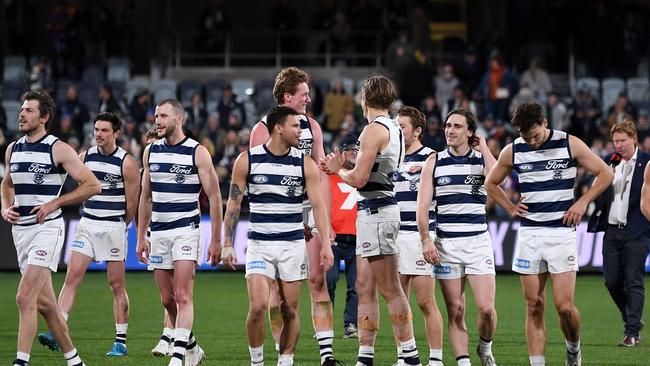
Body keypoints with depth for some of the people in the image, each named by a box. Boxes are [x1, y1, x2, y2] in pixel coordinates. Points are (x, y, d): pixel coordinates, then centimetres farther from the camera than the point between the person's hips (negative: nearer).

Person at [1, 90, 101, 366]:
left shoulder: (58, 149, -9)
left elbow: (92, 185, -9)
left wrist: (54, 203, -13)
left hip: (47, 228, -7)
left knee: (25, 297, -18)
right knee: (43, 303, 11)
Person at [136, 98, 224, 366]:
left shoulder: (197, 153, -6)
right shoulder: (151, 152, 9)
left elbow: (214, 197, -4)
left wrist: (216, 240, -7)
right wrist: (141, 237, 13)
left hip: (186, 230, -5)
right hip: (158, 232, 5)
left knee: (182, 296, -15)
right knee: (167, 299, 7)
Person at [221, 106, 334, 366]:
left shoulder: (305, 164, 1)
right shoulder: (247, 160, -1)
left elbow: (318, 204, -2)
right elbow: (234, 203, 3)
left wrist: (326, 243, -12)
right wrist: (227, 244, -1)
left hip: (293, 245, 1)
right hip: (259, 245, -1)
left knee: (290, 311, 2)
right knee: (258, 306, -15)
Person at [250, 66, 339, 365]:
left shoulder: (311, 126, 11)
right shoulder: (262, 130, -2)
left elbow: (321, 175, 10)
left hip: (308, 211, 3)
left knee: (318, 281, -5)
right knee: (278, 287, 0)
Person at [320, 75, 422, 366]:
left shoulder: (374, 130, -13)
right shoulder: (394, 129, 16)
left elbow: (359, 179, -17)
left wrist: (337, 170, 2)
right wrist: (341, 168, 9)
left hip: (376, 211, -10)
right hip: (373, 211, 10)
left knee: (390, 290, -6)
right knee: (365, 288, 10)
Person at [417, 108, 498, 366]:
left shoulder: (482, 159, 5)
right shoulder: (434, 161, 7)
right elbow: (422, 205, 4)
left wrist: (484, 148, -7)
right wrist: (425, 240, -7)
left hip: (478, 241, -1)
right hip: (446, 243, 1)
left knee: (486, 308, -9)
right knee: (455, 311, -1)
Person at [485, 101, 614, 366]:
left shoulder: (570, 144, -3)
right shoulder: (512, 151, 4)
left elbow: (605, 174, 5)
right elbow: (491, 183, 21)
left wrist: (582, 203, -4)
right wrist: (510, 208, 7)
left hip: (562, 232, -3)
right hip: (529, 233, 3)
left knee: (564, 306, -9)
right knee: (534, 307, 1)